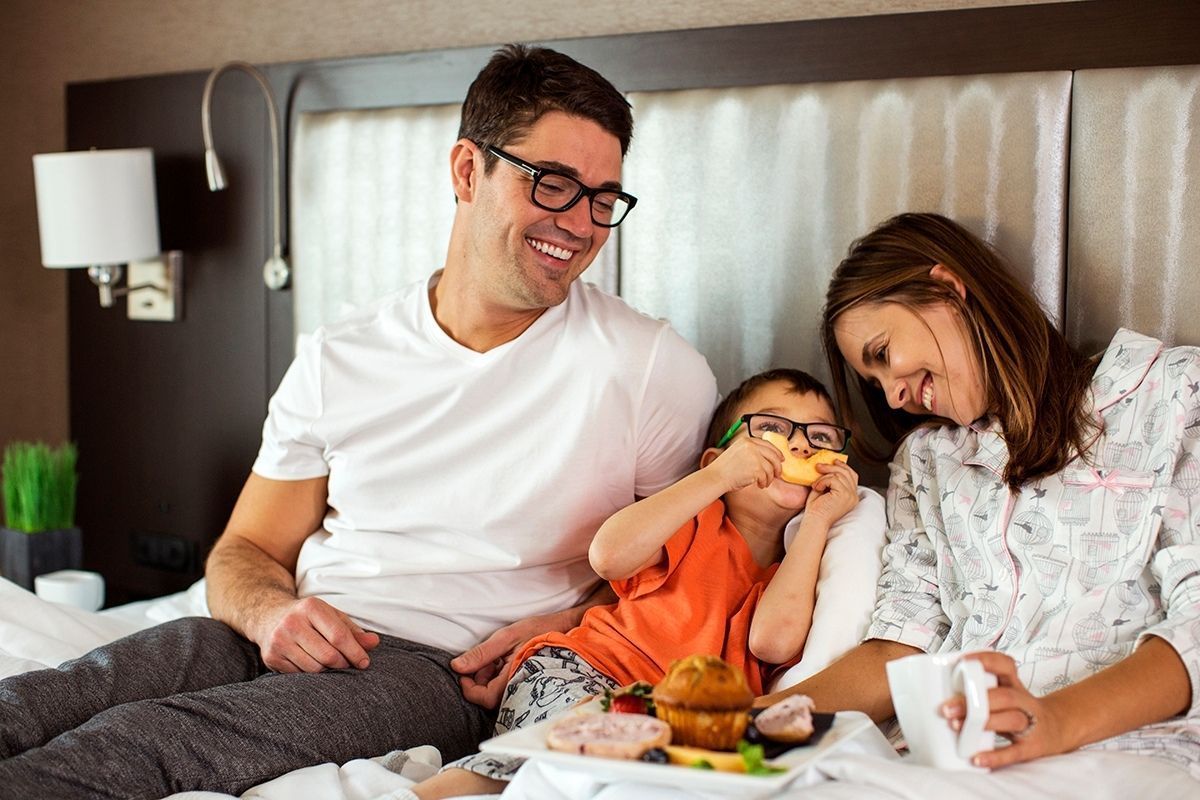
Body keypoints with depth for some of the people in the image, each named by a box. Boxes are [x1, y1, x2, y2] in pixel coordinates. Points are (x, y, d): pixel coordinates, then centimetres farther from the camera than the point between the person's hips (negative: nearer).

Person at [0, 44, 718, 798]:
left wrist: (567, 629, -11)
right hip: (302, 641, 4)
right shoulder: (339, 361, 10)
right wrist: (270, 612, -10)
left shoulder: (659, 370, -1)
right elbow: (247, 552, 14)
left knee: (141, 739, -30)